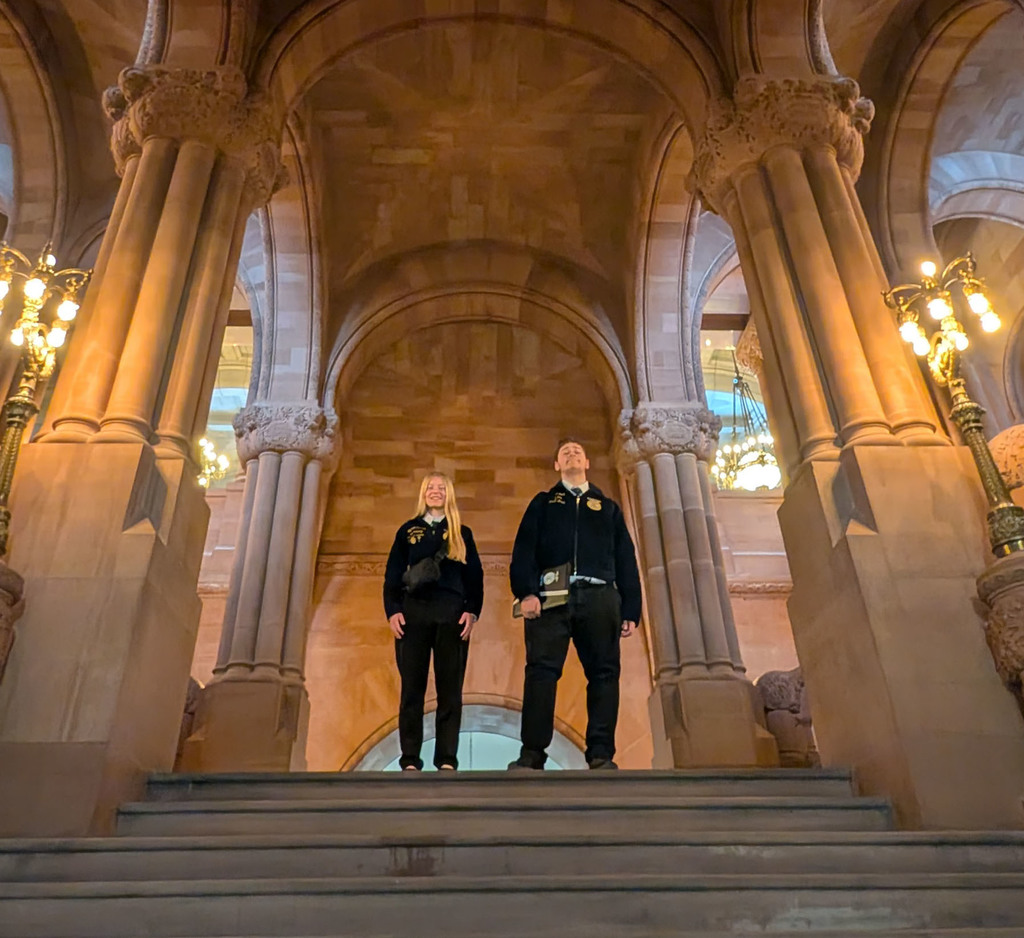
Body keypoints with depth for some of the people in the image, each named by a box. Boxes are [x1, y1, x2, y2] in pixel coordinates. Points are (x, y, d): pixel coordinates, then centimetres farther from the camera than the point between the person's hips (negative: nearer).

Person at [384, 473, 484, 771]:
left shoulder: (462, 533, 15)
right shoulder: (408, 530, 15)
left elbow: (475, 577, 9)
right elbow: (392, 575, 9)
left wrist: (472, 611, -5)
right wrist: (392, 610, -4)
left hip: (452, 614, 0)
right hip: (413, 612, 0)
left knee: (450, 689, -1)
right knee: (412, 688, -2)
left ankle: (447, 759, 3)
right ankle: (410, 760, 3)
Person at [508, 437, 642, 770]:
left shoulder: (608, 507, 25)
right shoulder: (543, 503, 21)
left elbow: (626, 561, 17)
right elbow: (524, 549, 6)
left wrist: (630, 610, 5)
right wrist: (526, 591, -12)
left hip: (599, 598, 2)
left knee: (604, 674, -4)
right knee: (542, 671, -10)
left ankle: (601, 756, -2)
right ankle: (532, 755, -10)